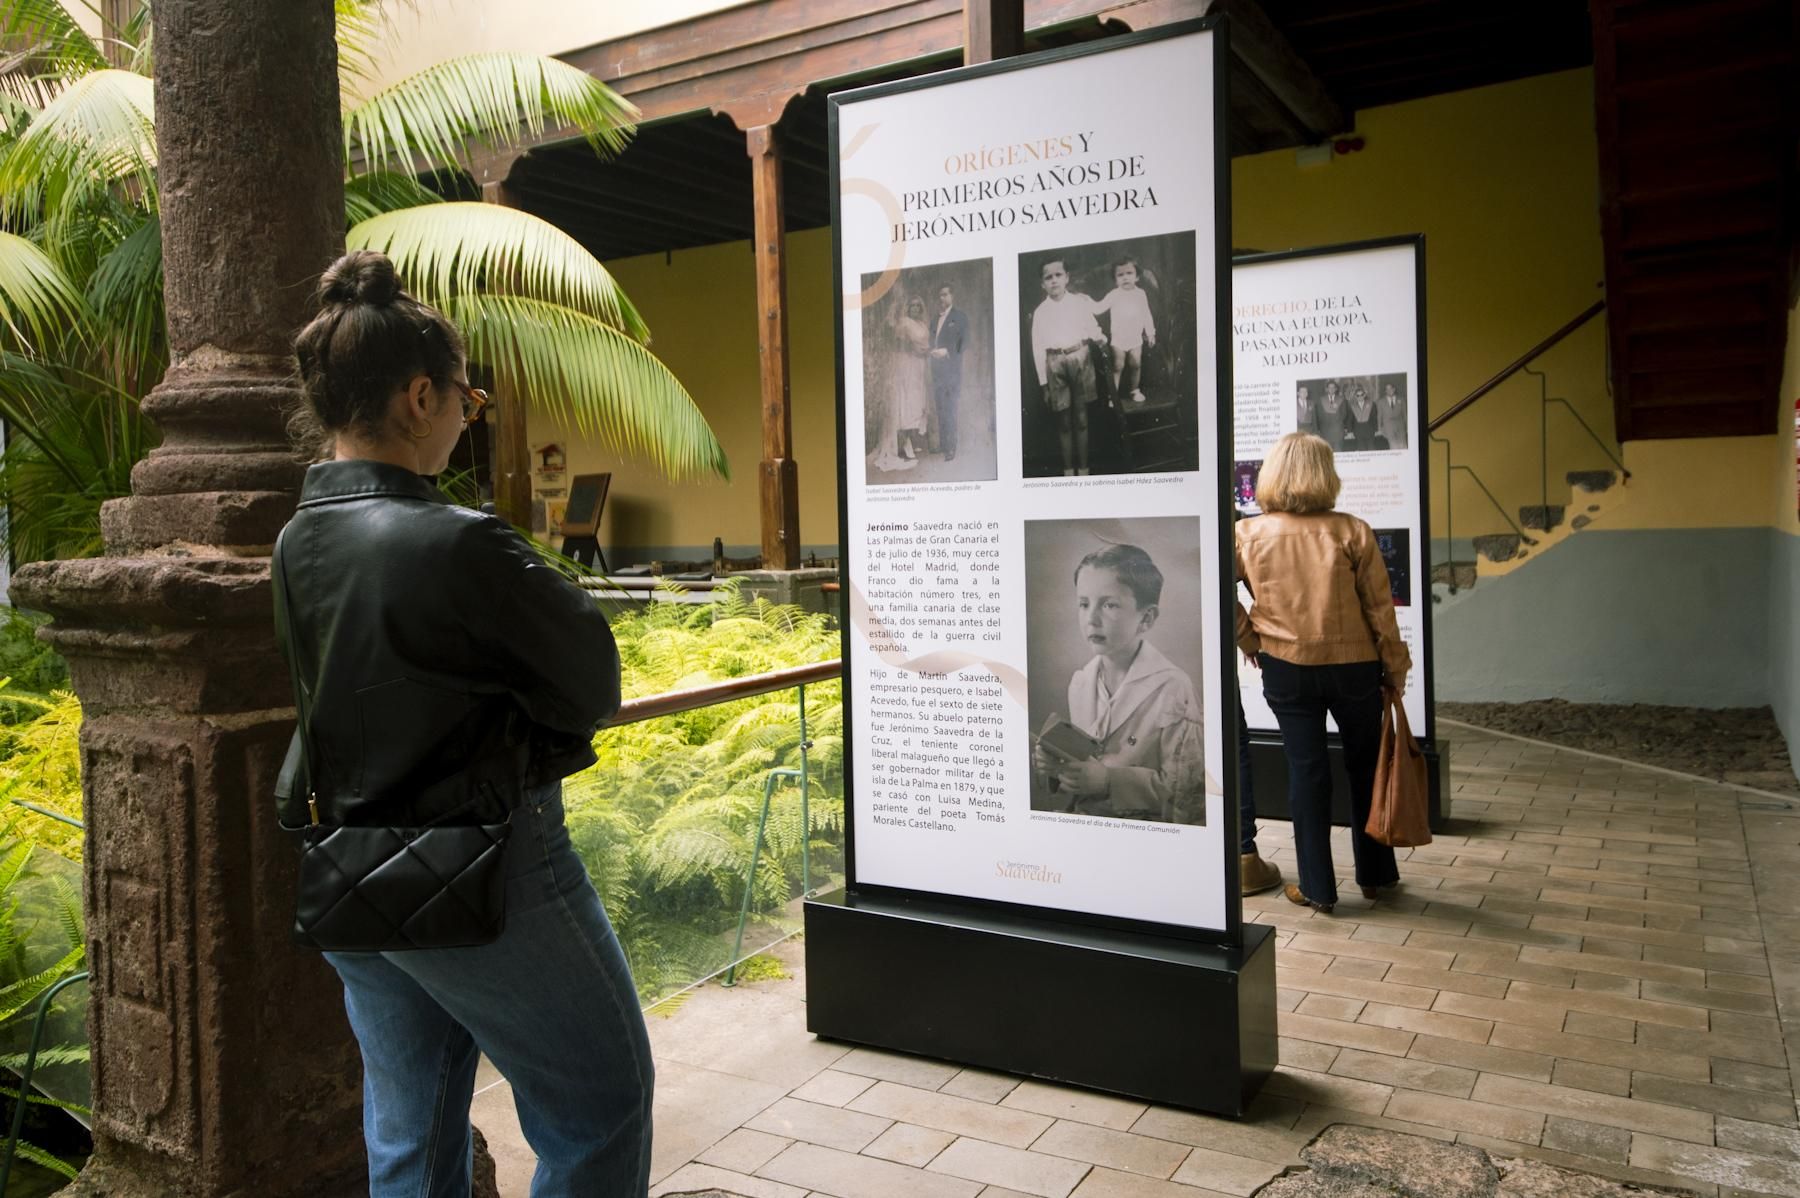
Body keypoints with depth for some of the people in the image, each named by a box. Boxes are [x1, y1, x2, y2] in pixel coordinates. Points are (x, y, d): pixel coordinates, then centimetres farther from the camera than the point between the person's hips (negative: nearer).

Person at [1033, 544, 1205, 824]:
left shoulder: (1172, 688, -12)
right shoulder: (1080, 682, 7)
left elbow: (1185, 790, -14)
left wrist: (1107, 779, -22)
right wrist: (1057, 765, -4)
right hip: (1083, 817, 5)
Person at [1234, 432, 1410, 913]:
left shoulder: (1249, 534, -7)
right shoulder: (1352, 532, -9)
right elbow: (1380, 608, -6)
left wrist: (1249, 639, 3)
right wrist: (1395, 671, 4)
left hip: (1284, 670, 0)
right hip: (1353, 667, 0)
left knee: (1306, 770, 9)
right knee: (1366, 765, 17)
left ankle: (1317, 887, 14)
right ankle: (1375, 874, 29)